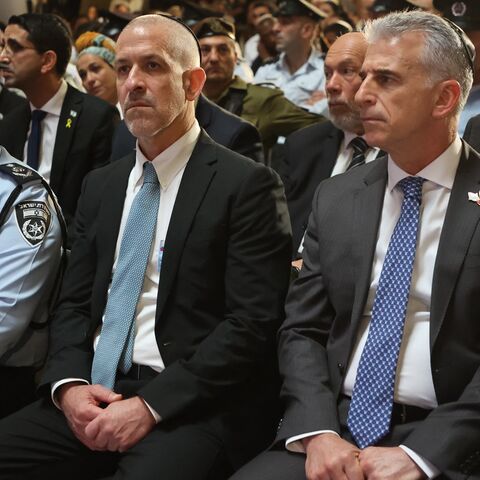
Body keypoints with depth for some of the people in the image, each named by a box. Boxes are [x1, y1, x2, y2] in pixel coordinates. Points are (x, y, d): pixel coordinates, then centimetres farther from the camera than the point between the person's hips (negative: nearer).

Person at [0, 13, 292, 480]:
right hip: (93, 391, 6)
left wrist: (151, 404, -16)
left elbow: (253, 322, -10)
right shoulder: (101, 184, 15)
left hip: (191, 402, -5)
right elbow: (73, 303, 14)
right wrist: (68, 384, -5)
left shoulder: (246, 184, -4)